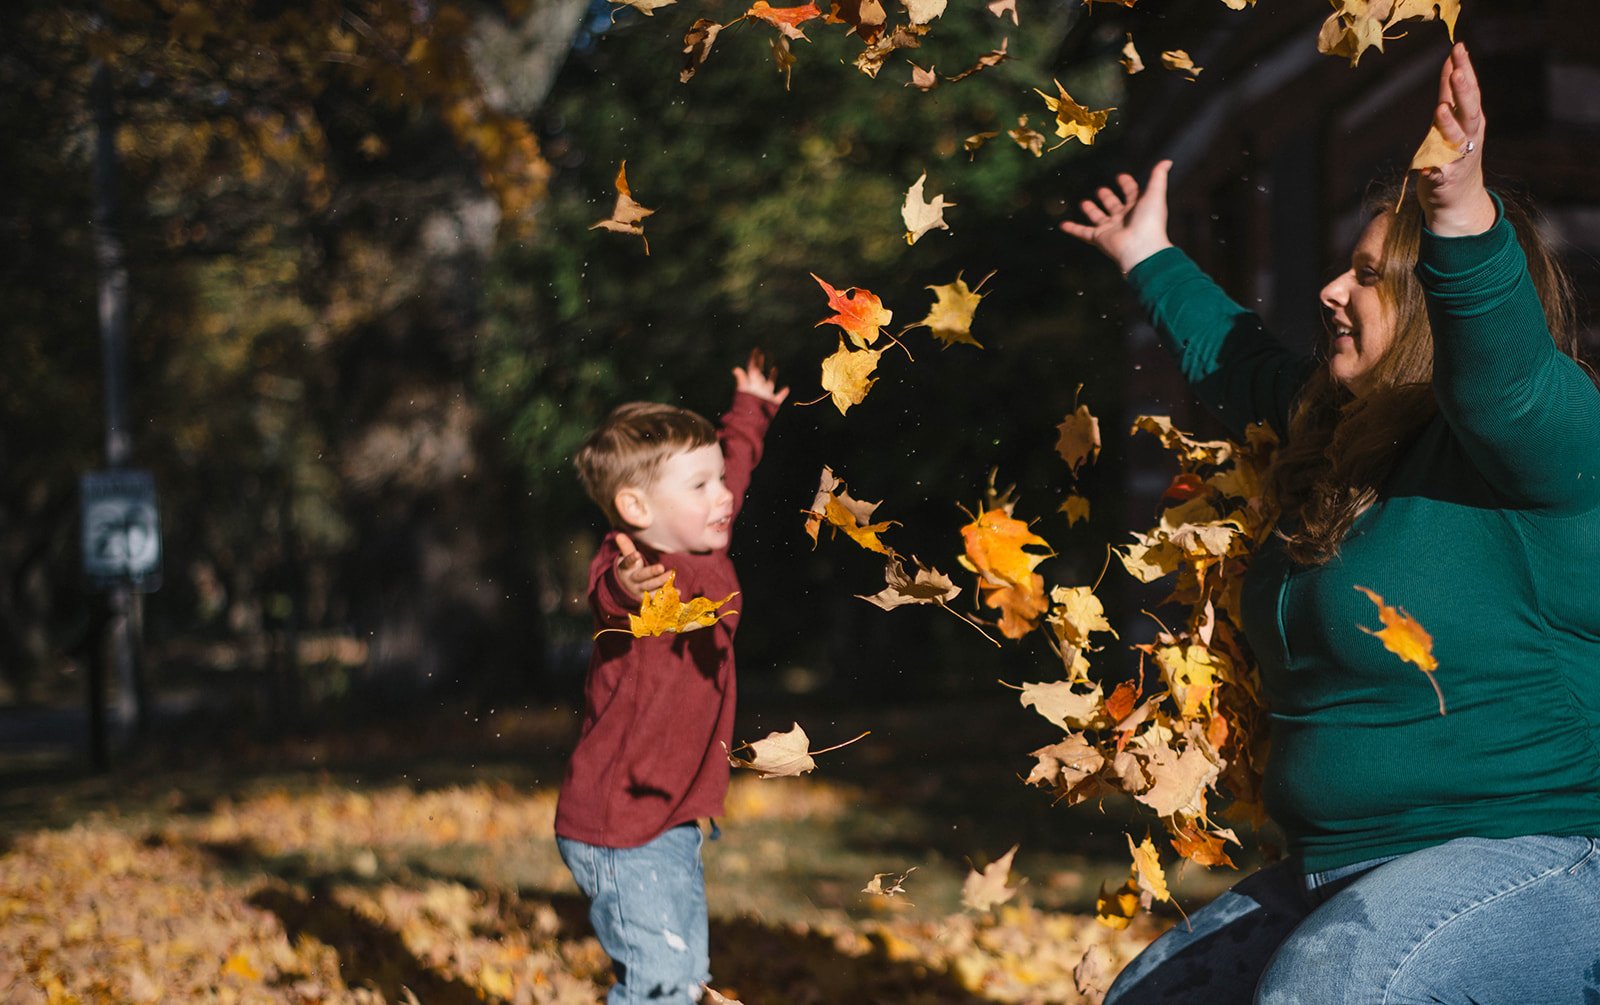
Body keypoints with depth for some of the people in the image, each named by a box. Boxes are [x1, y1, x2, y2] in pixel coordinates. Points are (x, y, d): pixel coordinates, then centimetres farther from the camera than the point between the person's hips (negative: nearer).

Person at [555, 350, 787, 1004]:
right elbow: (612, 597, -49)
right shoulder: (634, 578, -22)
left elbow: (736, 465, 26)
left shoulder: (704, 558, 5)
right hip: (619, 829, -9)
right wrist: (629, 593, -72)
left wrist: (750, 413, 42)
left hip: (670, 821, 9)